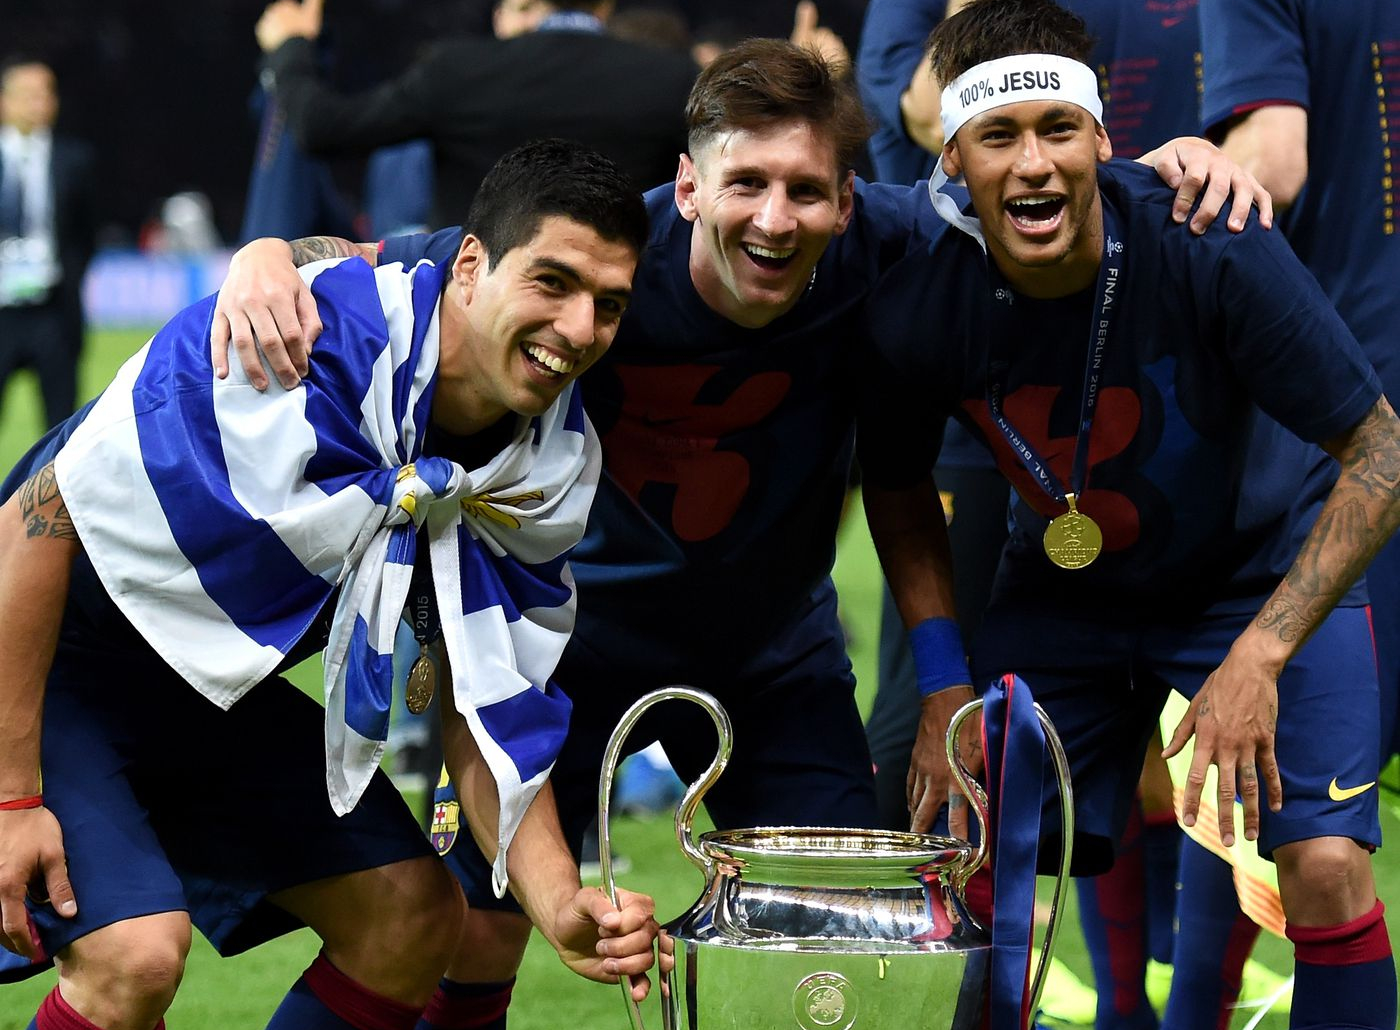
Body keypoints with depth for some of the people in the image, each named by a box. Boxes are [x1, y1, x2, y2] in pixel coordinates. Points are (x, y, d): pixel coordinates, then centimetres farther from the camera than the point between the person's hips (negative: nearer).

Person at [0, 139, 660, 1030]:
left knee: (417, 920, 2)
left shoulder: (556, 465, -9)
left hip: (215, 695, 8)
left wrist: (562, 908, -20)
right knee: (138, 950, -26)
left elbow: (487, 717, -2)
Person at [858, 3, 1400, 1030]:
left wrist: (1259, 656, -27)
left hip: (1265, 574, -2)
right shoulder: (918, 309, -22)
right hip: (1063, 590, 3)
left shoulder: (1212, 250, -30)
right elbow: (901, 492, 1)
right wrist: (947, 684, -8)